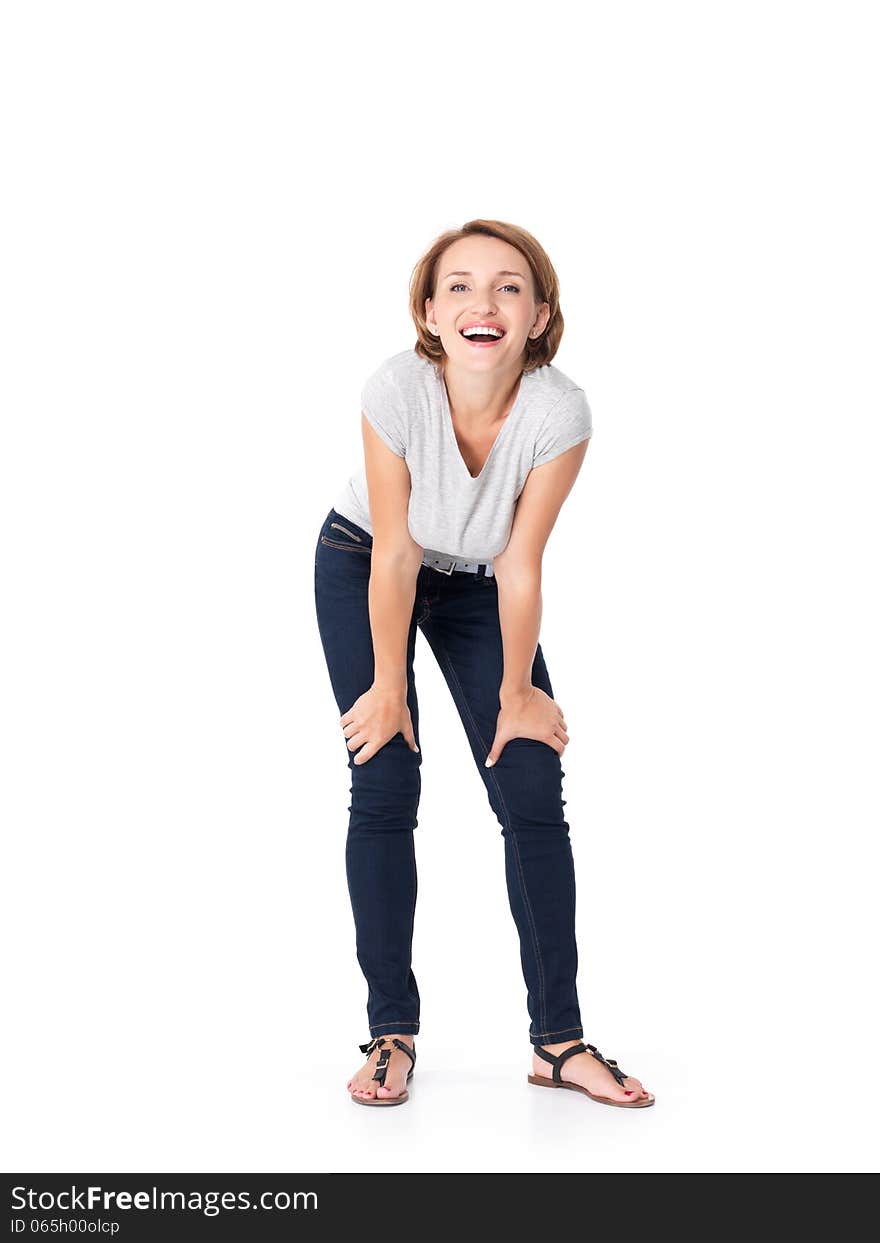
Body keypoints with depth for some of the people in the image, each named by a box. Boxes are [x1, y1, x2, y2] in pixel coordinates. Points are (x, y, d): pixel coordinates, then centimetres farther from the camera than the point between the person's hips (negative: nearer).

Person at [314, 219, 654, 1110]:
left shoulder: (559, 411, -30)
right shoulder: (397, 389, -32)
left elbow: (520, 567, -19)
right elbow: (394, 554, -22)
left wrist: (517, 691, -10)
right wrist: (388, 686, -13)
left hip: (478, 585, 1)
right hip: (362, 569, -1)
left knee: (533, 795, -6)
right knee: (384, 792, -7)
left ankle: (558, 1039, 3)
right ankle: (391, 1033, 2)